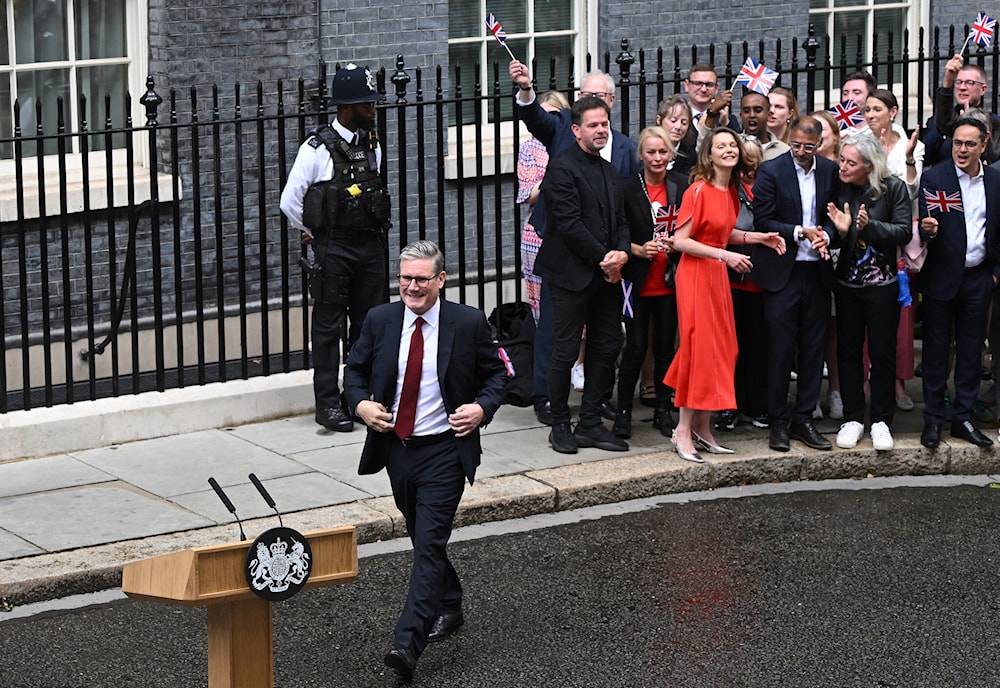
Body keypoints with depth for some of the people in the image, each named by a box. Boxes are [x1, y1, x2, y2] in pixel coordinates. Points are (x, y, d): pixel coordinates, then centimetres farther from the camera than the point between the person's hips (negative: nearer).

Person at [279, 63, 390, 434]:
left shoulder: (372, 145, 8)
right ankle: (327, 403, 5)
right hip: (333, 248, -6)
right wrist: (311, 233, 4)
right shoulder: (318, 148, -11)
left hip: (370, 245, 6)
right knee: (329, 325, 0)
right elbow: (289, 201, -6)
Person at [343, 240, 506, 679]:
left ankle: (408, 642, -17)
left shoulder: (468, 323, -5)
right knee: (422, 539, 19)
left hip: (444, 449, -4)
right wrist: (360, 403, -8)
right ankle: (449, 608, 42)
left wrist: (482, 408, -14)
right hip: (396, 446, 5)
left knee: (430, 544, -12)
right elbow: (354, 370, 12)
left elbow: (494, 373, 5)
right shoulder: (380, 321, 2)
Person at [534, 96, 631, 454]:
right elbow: (568, 222, -15)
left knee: (607, 347, 6)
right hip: (572, 274, -8)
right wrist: (603, 258, -14)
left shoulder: (610, 171, 18)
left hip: (606, 275, 8)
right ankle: (560, 425, 9)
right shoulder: (562, 167, -8)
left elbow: (620, 220, 18)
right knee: (566, 350, -3)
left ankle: (590, 423, 15)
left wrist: (621, 253, -3)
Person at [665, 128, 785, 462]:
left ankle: (703, 428, 17)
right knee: (700, 347, -6)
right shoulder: (698, 190, -16)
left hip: (718, 276, 8)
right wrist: (725, 255, -22)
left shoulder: (730, 192, 9)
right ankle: (683, 430, 1)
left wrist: (757, 237, 8)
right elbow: (680, 240, -19)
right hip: (696, 274, -8)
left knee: (719, 348, 9)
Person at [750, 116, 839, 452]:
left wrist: (825, 235, -10)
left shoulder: (830, 171, 6)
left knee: (813, 348, 7)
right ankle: (778, 422, 9)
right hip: (782, 271, -4)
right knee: (780, 349, -1)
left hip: (817, 272, 4)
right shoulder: (771, 171, -5)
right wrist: (800, 232, -14)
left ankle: (804, 419, 15)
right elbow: (762, 222, -7)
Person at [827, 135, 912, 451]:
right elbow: (833, 236, 4)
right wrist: (840, 231, -18)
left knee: (882, 352, 3)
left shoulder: (893, 188, -9)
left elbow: (904, 232, -12)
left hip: (882, 284, -3)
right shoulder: (840, 188, -2)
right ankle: (853, 418, 16)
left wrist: (869, 226, -25)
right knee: (848, 350, 7)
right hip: (847, 283, 3)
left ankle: (881, 421, 12)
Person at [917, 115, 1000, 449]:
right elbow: (923, 227, -10)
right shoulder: (934, 178, -7)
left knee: (971, 350, 9)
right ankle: (933, 419, 11)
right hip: (941, 278, -3)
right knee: (936, 350, 4)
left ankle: (963, 418, 18)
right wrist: (928, 229, -33)